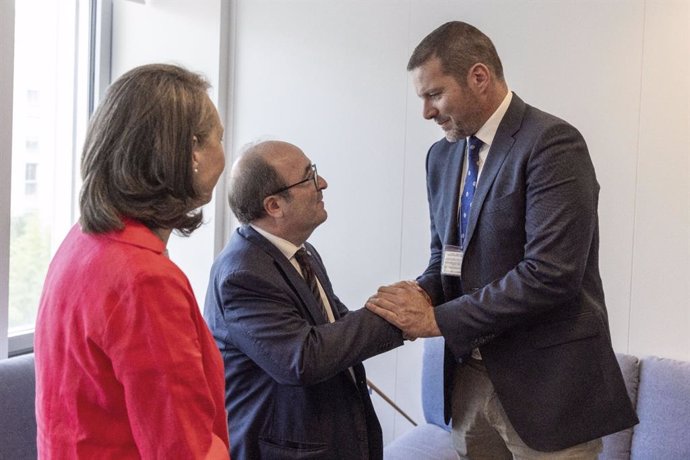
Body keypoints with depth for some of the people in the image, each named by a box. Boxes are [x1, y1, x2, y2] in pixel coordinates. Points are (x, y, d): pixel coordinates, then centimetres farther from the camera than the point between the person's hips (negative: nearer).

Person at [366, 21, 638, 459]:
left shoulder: (553, 143, -15)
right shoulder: (442, 155, 8)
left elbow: (552, 273, -23)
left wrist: (439, 318, -18)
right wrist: (424, 292, -5)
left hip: (545, 383, -6)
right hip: (469, 374, 7)